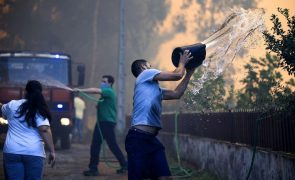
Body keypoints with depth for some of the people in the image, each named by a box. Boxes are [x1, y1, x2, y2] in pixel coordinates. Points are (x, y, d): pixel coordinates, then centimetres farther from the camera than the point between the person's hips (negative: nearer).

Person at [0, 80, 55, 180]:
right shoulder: (40, 110, -1)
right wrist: (52, 151, -13)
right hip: (34, 153, -1)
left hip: (12, 152, 1)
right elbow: (44, 130, -15)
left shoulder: (12, 105, 6)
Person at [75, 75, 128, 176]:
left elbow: (95, 90, -24)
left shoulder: (109, 92, -10)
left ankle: (124, 166, 9)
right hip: (101, 122, 9)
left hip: (108, 122, -9)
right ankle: (93, 169, 5)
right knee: (94, 146, 2)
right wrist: (98, 106, 11)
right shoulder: (104, 95, 19)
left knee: (113, 146, -3)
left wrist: (81, 90, -24)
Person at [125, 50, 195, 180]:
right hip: (138, 138, -9)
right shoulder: (145, 74, 1)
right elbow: (177, 75, -1)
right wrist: (182, 62, 18)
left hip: (151, 138, 9)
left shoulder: (155, 88, 27)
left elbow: (176, 94, 26)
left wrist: (189, 73, 28)